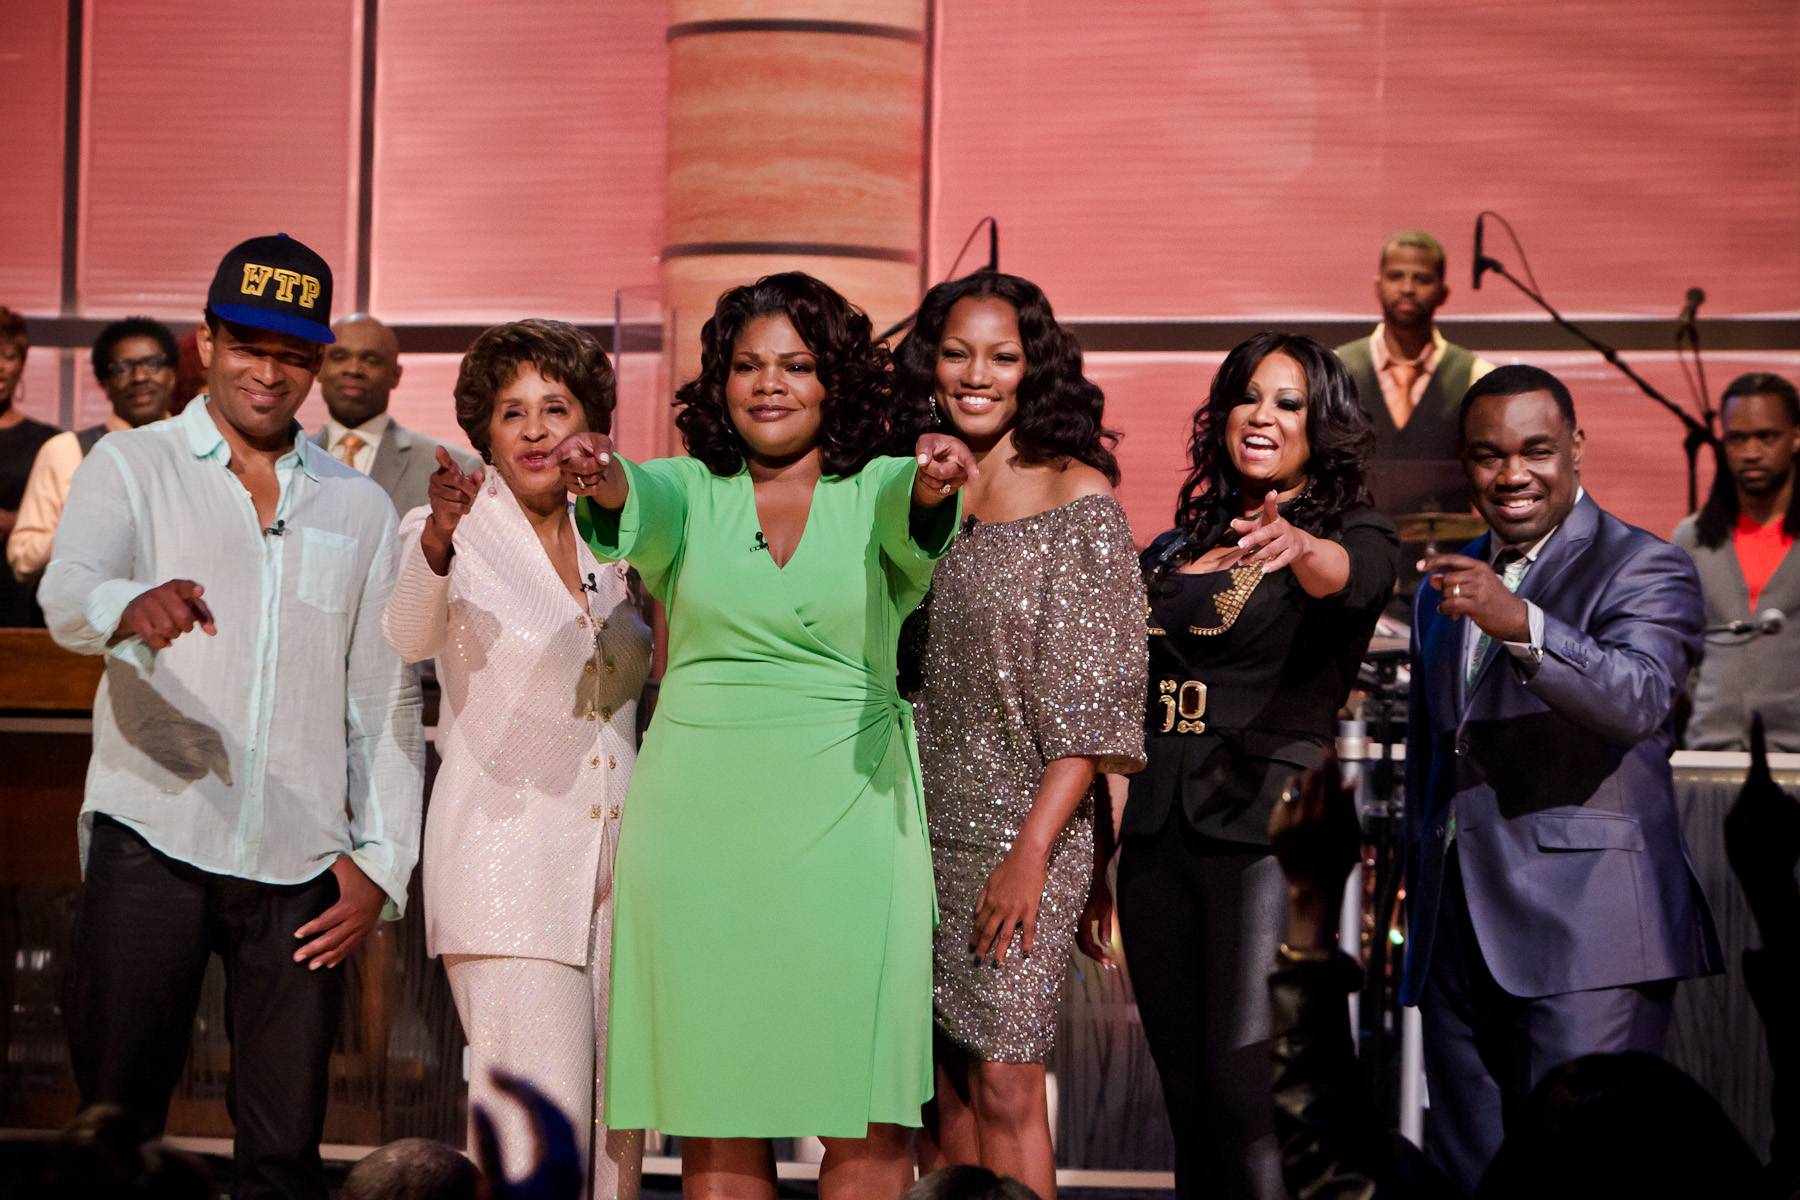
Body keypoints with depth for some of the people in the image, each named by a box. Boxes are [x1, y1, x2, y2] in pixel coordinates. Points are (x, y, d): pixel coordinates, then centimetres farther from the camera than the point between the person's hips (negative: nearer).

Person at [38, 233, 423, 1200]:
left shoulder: (358, 508, 15)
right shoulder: (133, 465, 6)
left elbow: (387, 700, 15)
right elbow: (66, 594, -13)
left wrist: (379, 862, 5)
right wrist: (131, 606, -36)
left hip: (300, 865, 2)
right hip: (152, 840, -2)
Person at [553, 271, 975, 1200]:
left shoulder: (879, 491, 5)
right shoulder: (689, 494, 8)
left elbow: (912, 521, -18)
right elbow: (639, 509, -15)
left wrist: (937, 486, -42)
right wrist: (600, 480, -39)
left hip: (847, 824, -1)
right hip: (699, 824, 1)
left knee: (873, 1123, -3)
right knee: (715, 1116, 4)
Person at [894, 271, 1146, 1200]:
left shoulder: (1077, 498, -4)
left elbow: (1096, 697, -9)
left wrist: (1032, 851, -15)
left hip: (1023, 824, -5)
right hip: (925, 827, 5)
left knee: (1004, 1088, -9)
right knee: (948, 1088, 6)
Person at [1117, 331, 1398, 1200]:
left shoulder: (1351, 534, 3)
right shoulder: (1175, 551, 17)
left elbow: (1350, 579, -23)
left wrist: (1297, 546, -46)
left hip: (1266, 825, -5)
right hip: (1157, 832, 6)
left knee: (1247, 1099, -14)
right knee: (1188, 1100, 5)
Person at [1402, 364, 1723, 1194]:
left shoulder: (1644, 570, -2)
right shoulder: (1446, 584, 20)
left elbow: (1637, 700, -23)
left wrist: (1520, 624, -39)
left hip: (1584, 937, -7)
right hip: (1458, 937, 7)